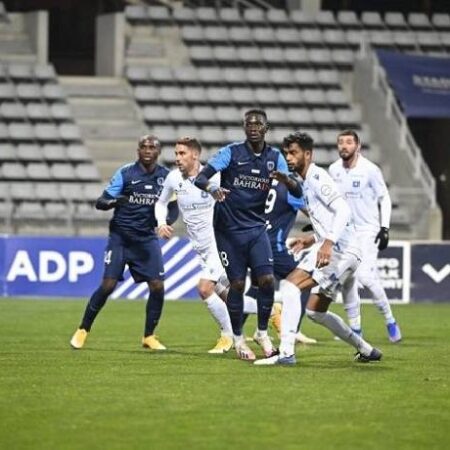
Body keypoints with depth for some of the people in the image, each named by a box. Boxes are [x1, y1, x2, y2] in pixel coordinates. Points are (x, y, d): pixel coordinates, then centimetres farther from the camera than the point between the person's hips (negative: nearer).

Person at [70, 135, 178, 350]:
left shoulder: (166, 177, 1)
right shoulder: (125, 173, -8)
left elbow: (173, 207, 11)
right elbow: (100, 202, -9)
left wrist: (165, 219, -11)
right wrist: (114, 202, -32)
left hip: (147, 238, 3)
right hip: (120, 235, -3)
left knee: (157, 286, -7)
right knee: (107, 285, -9)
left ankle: (149, 337, 10)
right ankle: (82, 330, 7)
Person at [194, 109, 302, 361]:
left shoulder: (275, 157, 4)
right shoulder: (231, 152, -7)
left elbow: (297, 192, 0)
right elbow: (200, 177, -15)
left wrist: (285, 179, -23)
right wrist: (212, 188, -38)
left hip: (256, 228, 3)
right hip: (228, 229, -3)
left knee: (267, 279, -10)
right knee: (237, 283, -3)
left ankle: (263, 333, 10)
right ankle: (238, 339, 13)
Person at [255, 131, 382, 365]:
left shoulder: (317, 177, -10)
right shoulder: (305, 183, 20)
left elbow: (343, 210, -24)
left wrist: (328, 242, -34)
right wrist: (312, 239, 20)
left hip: (341, 251, -11)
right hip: (332, 251, 11)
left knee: (291, 284, -22)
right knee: (316, 312, 18)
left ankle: (286, 352, -27)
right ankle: (367, 350, 30)